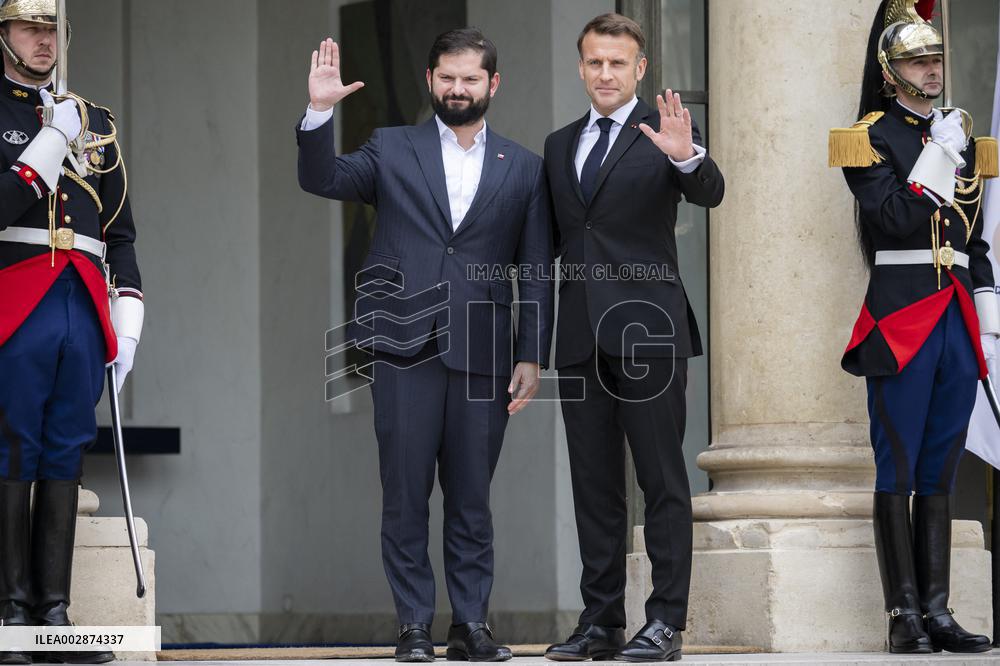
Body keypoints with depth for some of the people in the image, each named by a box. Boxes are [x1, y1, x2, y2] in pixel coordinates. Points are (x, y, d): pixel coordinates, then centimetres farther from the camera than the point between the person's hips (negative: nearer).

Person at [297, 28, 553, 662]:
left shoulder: (524, 169, 12)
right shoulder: (392, 149, 11)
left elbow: (536, 272, 9)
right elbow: (321, 178, -3)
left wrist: (532, 358, 2)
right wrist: (320, 111, -19)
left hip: (482, 356, 1)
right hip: (406, 349, -1)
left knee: (472, 500, 4)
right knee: (405, 498, 0)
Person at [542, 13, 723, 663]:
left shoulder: (664, 132, -1)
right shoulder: (560, 145, 16)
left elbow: (710, 193, -18)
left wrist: (687, 156, -39)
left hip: (648, 328, -6)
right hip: (582, 334, 6)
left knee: (663, 481, -3)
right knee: (594, 485, 8)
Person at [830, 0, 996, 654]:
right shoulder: (871, 138, -2)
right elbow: (892, 220, -15)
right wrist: (938, 156, -16)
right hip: (901, 319, -6)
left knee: (940, 471, 6)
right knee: (899, 471, -5)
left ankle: (938, 612, 6)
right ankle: (905, 615, -4)